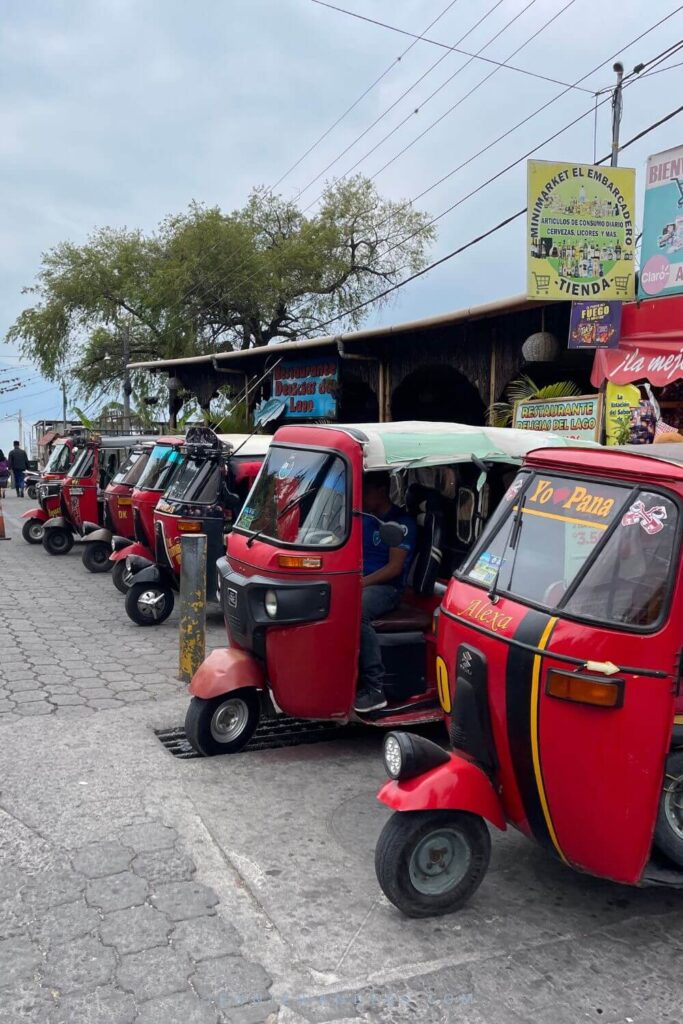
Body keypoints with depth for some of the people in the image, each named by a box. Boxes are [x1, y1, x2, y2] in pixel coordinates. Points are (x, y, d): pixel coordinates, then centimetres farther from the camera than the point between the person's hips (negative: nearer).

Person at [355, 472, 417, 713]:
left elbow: (394, 568, -11)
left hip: (385, 587, -6)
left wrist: (361, 582, -20)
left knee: (356, 611, -38)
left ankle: (375, 689, -32)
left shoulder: (402, 522, -2)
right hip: (356, 582, 7)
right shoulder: (363, 519, 20)